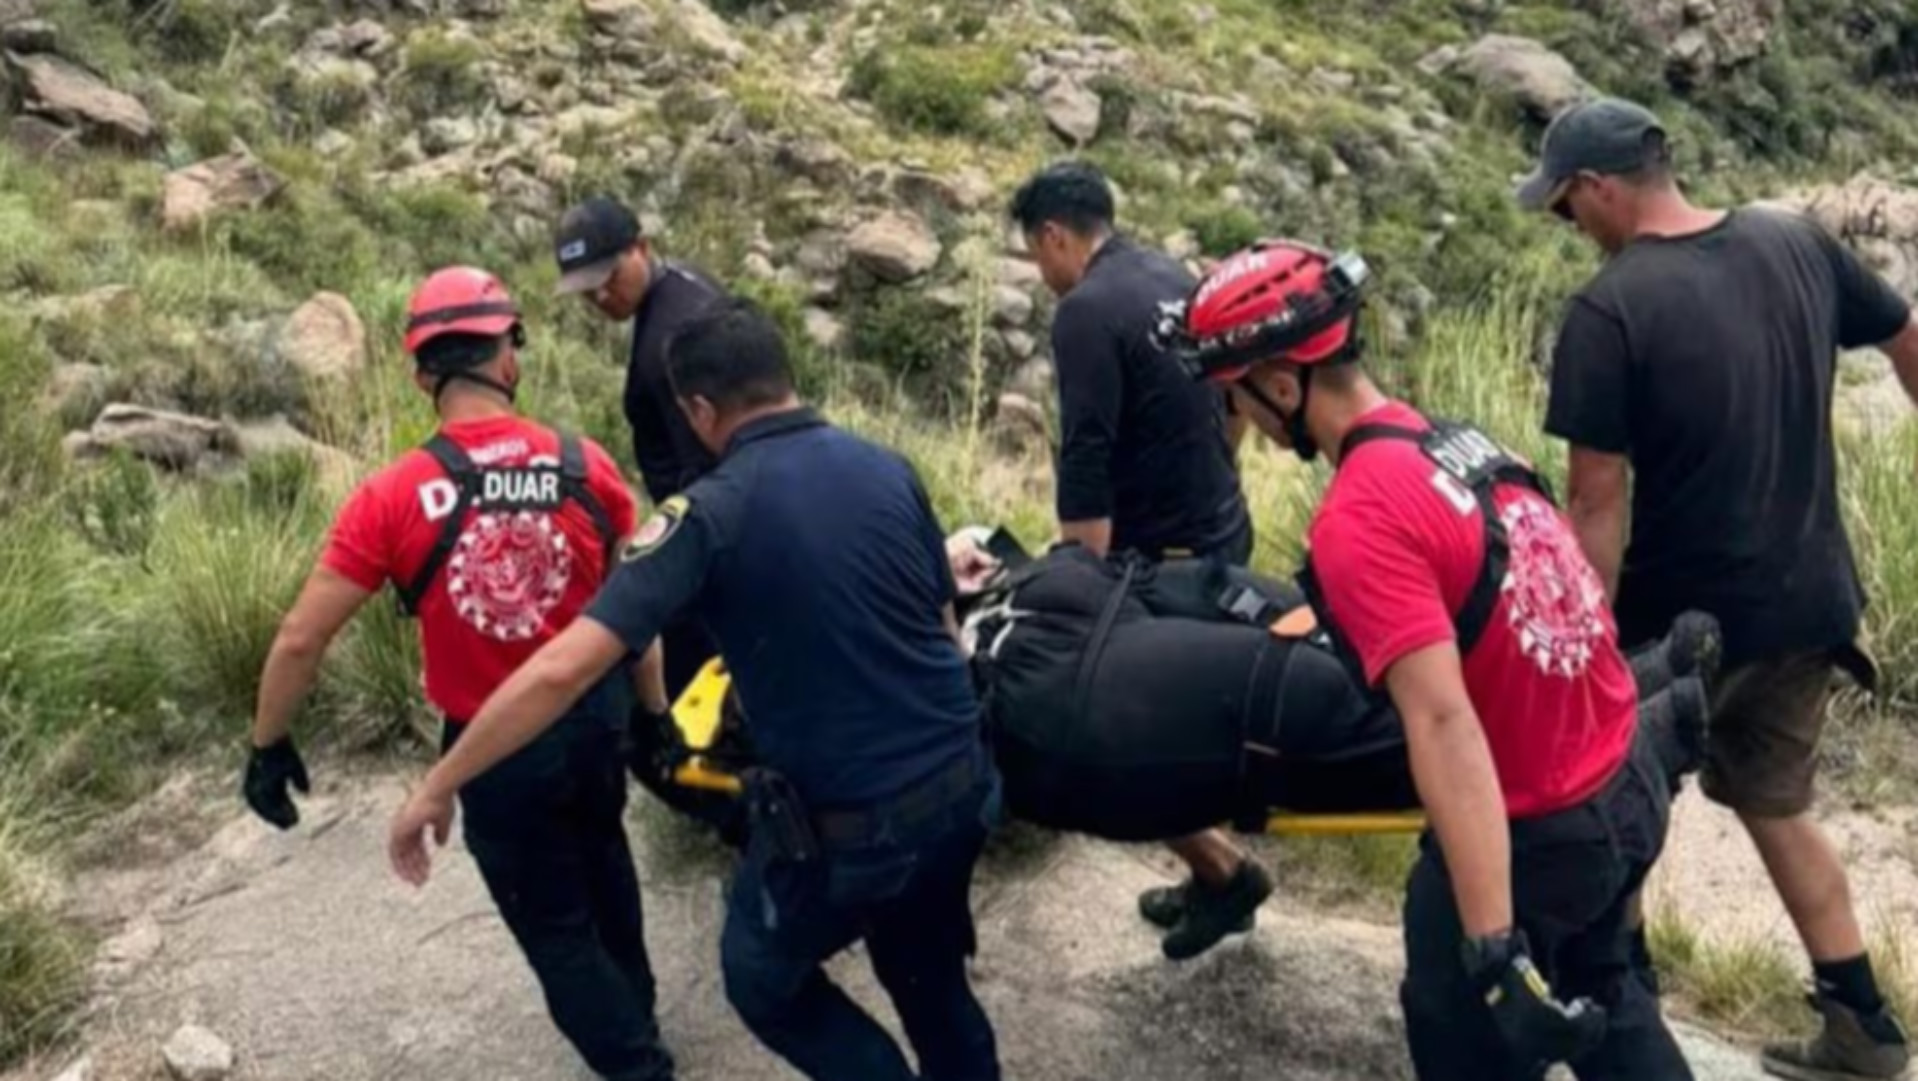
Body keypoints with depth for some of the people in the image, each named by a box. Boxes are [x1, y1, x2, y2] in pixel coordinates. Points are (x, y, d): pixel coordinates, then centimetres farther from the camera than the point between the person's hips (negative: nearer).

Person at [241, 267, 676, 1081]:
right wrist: (654, 714, 12)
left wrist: (268, 745, 0)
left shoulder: (392, 498, -19)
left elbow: (299, 641, -15)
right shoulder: (584, 466, -12)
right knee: (600, 853, 33)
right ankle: (633, 1010, 54)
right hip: (594, 715, 4)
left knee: (554, 927, 17)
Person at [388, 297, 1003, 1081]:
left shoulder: (710, 513, -14)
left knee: (763, 979, 23)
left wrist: (438, 788, -11)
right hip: (960, 786, 6)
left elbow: (564, 668, -20)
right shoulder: (890, 470, 2)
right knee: (930, 982, 28)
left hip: (846, 825, -5)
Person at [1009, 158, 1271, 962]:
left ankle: (1225, 871, 12)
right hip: (1222, 533, 9)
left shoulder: (1085, 314, -19)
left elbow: (1085, 472, -23)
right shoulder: (1175, 279, 8)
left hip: (1161, 556, -9)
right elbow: (1231, 406, 18)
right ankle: (1210, 872, 30)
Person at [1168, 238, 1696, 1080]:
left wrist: (1496, 950, -32)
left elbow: (1443, 727, -31)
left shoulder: (1357, 523, -25)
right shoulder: (1458, 441, 0)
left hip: (1537, 835, -8)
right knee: (1596, 994, 32)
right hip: (1629, 785, 8)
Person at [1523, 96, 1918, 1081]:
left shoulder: (1608, 311, -20)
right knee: (1775, 802, 23)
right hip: (1812, 599, 7)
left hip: (1689, 617, -6)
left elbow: (1598, 500, -20)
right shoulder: (1796, 243, 0)